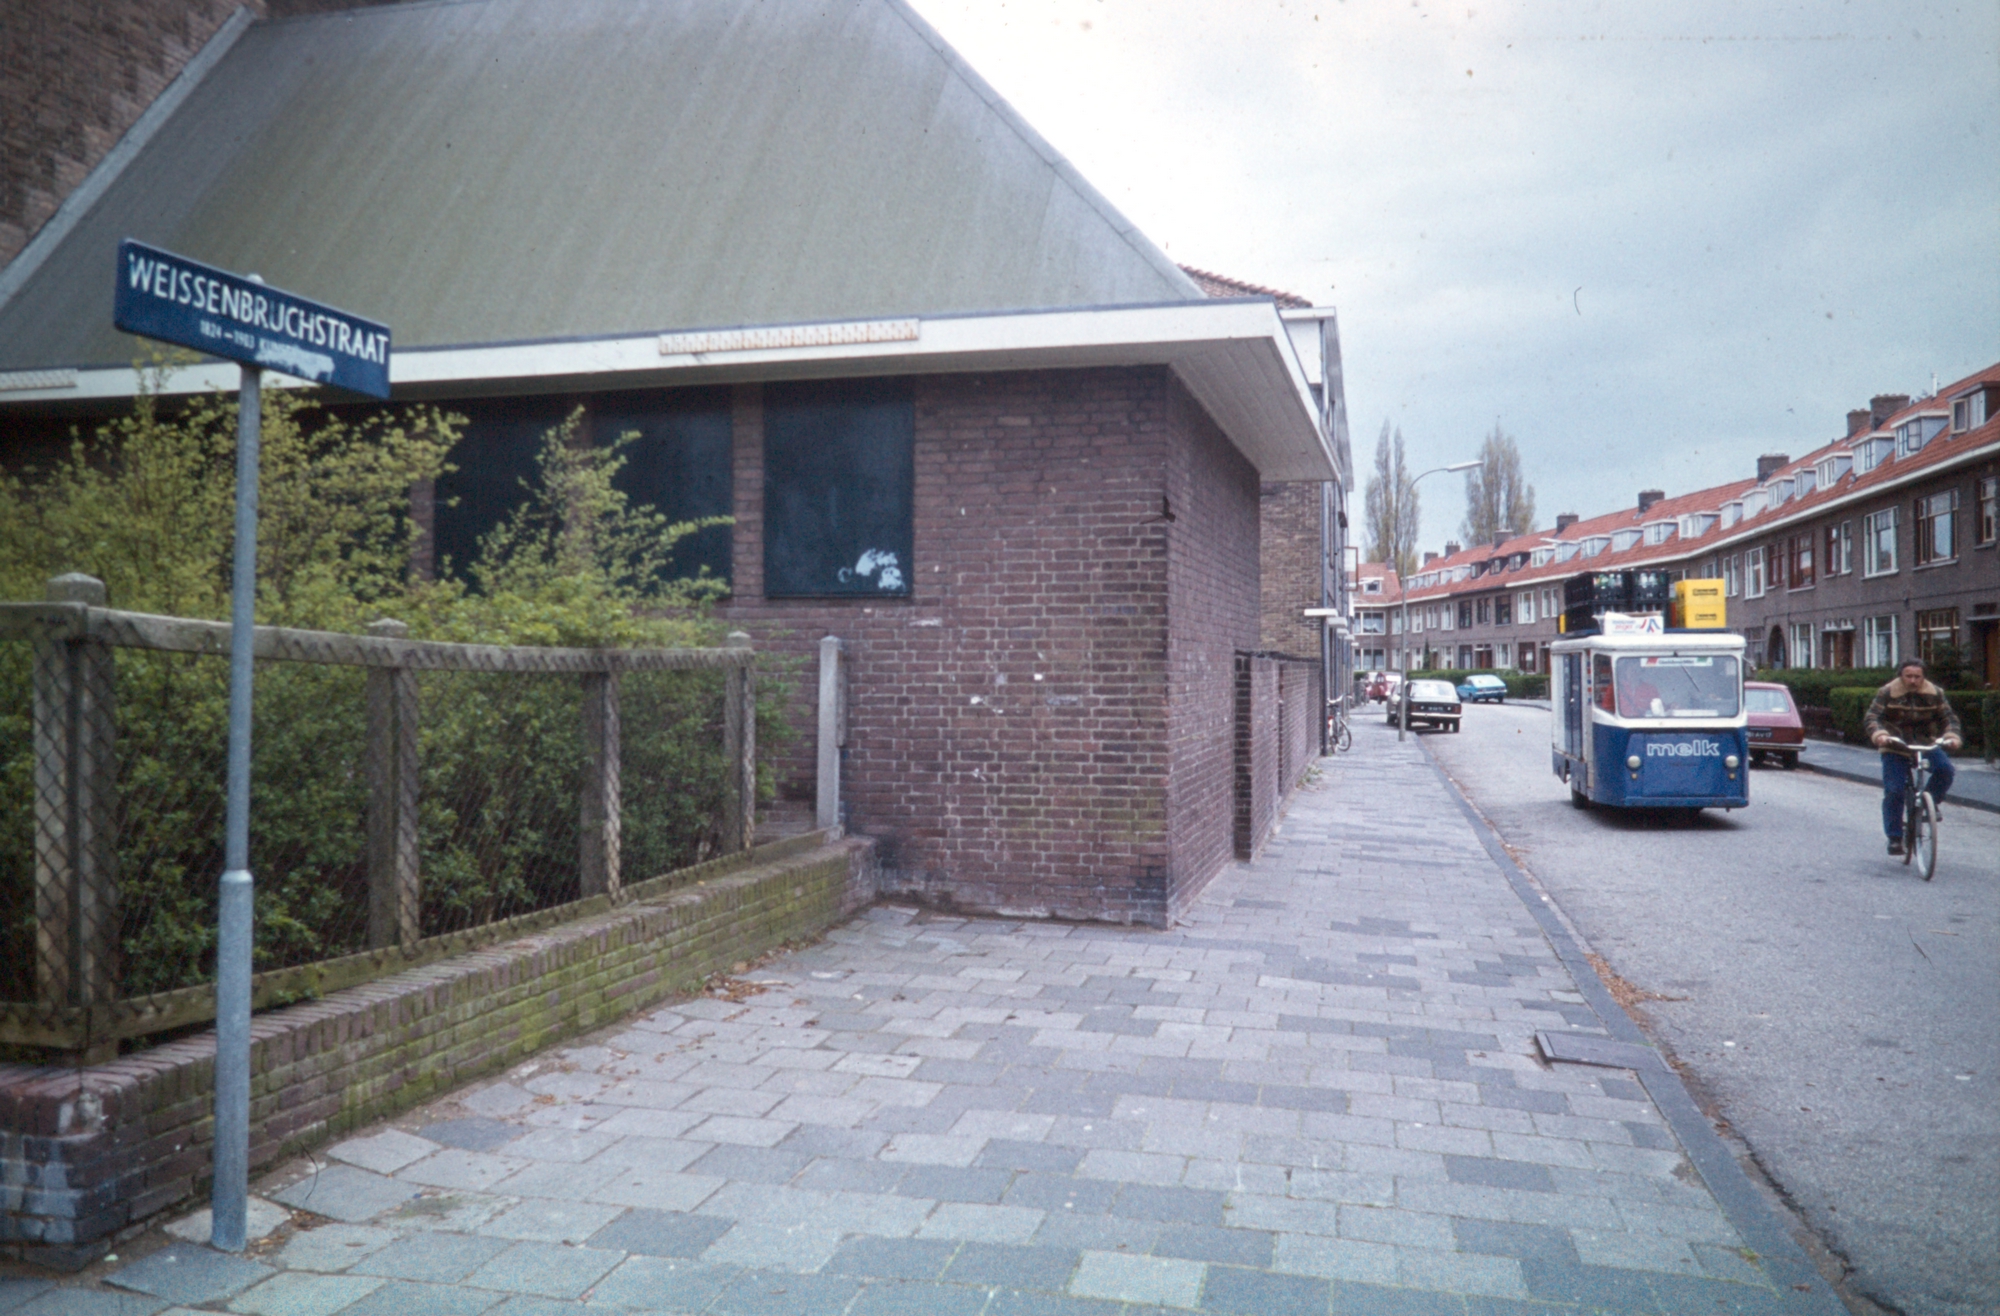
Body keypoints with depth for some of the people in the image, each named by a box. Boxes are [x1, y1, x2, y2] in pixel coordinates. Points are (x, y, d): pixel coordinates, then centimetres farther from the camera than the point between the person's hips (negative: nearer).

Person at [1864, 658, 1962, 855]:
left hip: (1926, 743, 2)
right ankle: (1895, 837, 0)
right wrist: (1879, 735, -34)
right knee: (1894, 791, -10)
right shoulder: (1887, 693, -9)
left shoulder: (1934, 694, -1)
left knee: (1945, 769, -26)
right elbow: (1872, 718, -14)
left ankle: (1931, 802, 3)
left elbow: (1949, 717, 0)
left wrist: (1951, 736, -21)